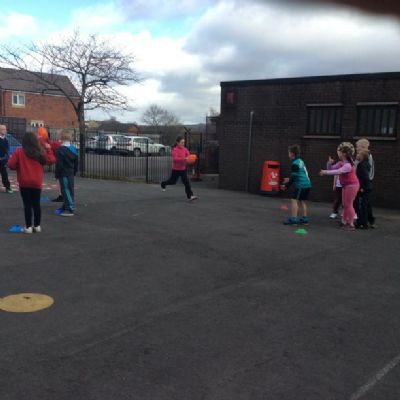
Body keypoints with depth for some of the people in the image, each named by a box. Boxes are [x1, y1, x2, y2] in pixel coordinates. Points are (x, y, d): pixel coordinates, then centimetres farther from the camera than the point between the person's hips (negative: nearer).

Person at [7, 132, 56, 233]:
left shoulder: (19, 152, -7)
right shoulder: (40, 152, -1)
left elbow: (11, 165, -10)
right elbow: (51, 161, 5)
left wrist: (19, 166, 10)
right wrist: (48, 149, 13)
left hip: (24, 183, -2)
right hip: (37, 183, 2)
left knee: (27, 205, 2)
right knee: (36, 204, 11)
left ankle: (28, 227, 4)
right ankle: (37, 226, 16)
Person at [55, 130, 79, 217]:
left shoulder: (60, 150, -17)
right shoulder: (73, 149, 10)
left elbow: (59, 164, -18)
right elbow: (76, 162, 15)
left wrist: (57, 174, -9)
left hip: (64, 174, -9)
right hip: (71, 173, 9)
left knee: (66, 191, -6)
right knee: (69, 190, 16)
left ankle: (70, 209, -5)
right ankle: (66, 206, 28)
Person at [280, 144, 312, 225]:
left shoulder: (295, 163, -13)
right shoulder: (300, 161, 16)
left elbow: (294, 177, -15)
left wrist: (286, 186, -9)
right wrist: (289, 179, 32)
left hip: (301, 185, -10)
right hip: (307, 184, 10)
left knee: (294, 200, -9)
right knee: (302, 201, 16)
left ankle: (293, 219, -14)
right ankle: (304, 219, 19)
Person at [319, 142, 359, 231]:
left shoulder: (348, 165, -25)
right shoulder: (341, 163, 5)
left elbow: (338, 172, -38)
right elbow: (331, 169, 10)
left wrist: (326, 172, -41)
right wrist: (330, 163, -12)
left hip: (351, 185, -9)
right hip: (345, 186, 9)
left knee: (348, 204, -4)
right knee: (345, 204, 16)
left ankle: (351, 224, 4)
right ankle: (344, 222, 26)